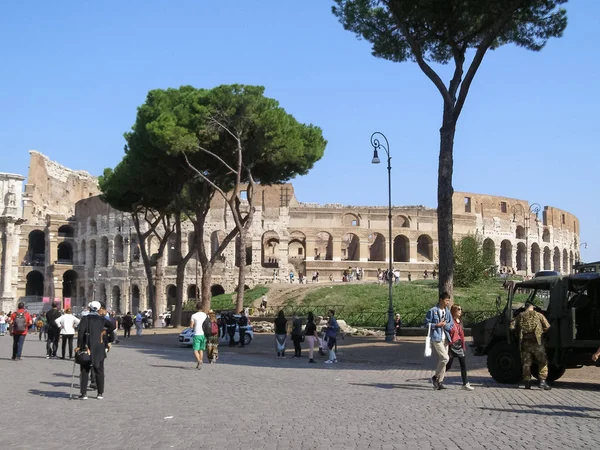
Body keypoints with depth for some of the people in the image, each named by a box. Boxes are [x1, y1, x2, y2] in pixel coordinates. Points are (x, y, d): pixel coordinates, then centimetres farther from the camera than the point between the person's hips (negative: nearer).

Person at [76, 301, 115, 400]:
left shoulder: (85, 319, -2)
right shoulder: (102, 319, 4)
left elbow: (81, 332, -12)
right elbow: (112, 326, -7)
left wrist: (79, 346, -10)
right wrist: (105, 332, 5)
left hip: (86, 348, -2)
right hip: (99, 349, 2)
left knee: (84, 371, 6)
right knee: (99, 371, 10)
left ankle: (83, 393, 1)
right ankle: (100, 393, 12)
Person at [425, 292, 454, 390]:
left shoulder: (447, 312, 12)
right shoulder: (432, 311, -7)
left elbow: (451, 325, 11)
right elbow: (427, 323, -7)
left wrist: (445, 325, -8)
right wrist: (437, 325, -15)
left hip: (445, 339, 7)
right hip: (436, 338, -7)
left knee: (441, 359, 7)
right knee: (445, 358, -16)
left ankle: (439, 381, 14)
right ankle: (435, 377, -2)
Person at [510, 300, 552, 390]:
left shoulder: (520, 316, 10)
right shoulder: (538, 315, 5)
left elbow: (512, 327, 5)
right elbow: (547, 326, 1)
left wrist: (519, 333, 21)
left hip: (524, 342, 2)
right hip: (536, 342, -2)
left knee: (526, 363, 10)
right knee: (543, 362, 3)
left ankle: (527, 382, 9)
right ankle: (542, 382, -8)